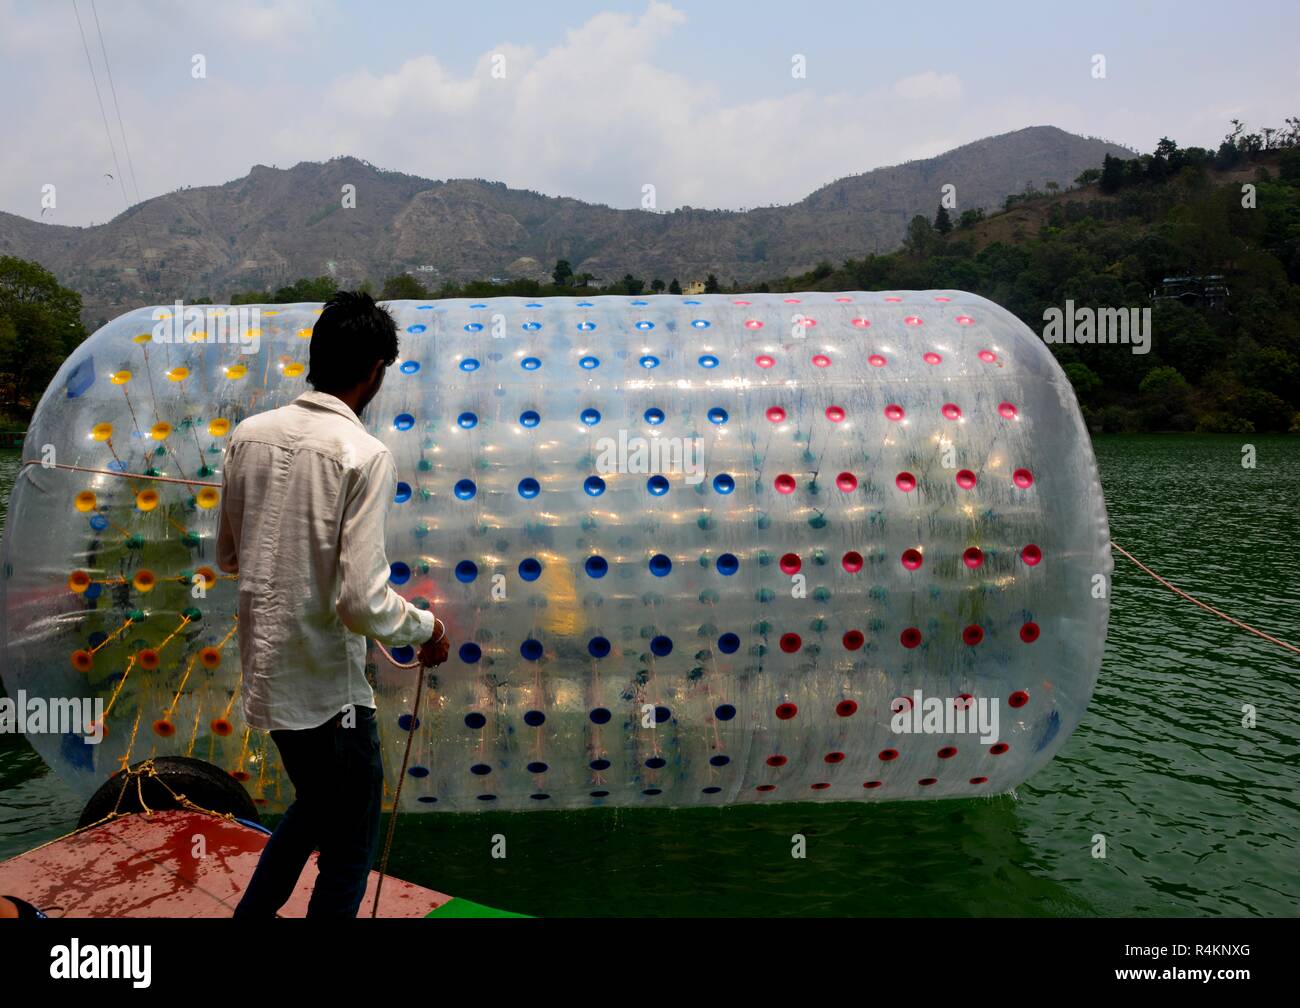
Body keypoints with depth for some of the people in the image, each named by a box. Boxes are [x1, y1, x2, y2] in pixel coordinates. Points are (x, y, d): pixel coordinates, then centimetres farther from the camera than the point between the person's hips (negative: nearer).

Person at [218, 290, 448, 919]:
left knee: (315, 805, 31)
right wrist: (426, 629, -6)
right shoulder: (365, 455, -20)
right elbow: (363, 603, -24)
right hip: (328, 687, -7)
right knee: (350, 850, 14)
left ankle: (251, 913, 42)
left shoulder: (249, 434, -1)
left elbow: (227, 556, 11)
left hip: (264, 671, 7)